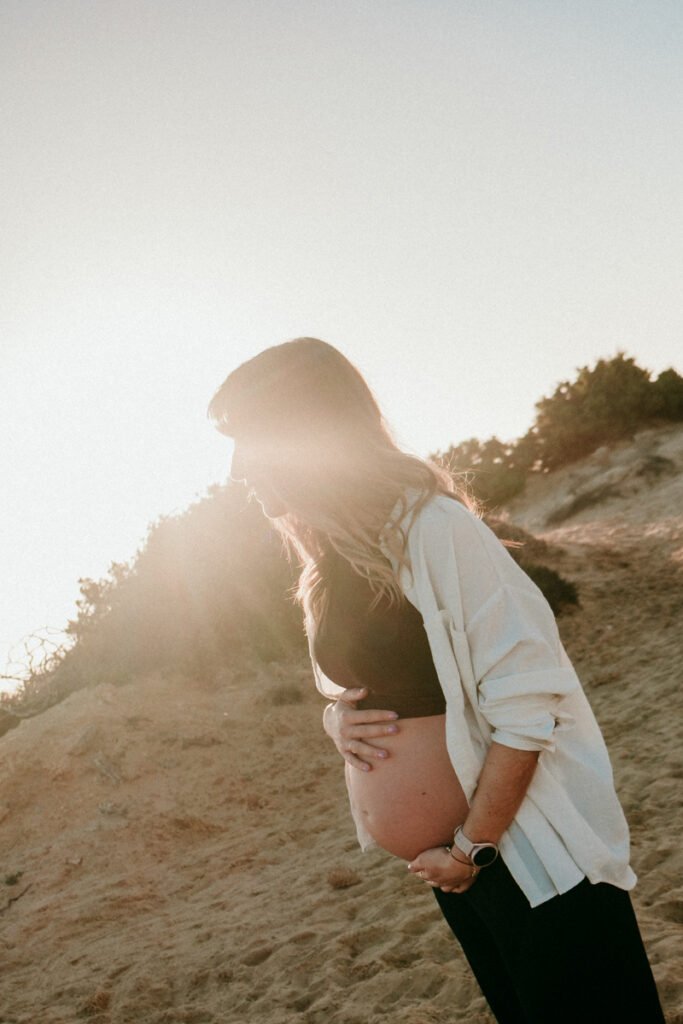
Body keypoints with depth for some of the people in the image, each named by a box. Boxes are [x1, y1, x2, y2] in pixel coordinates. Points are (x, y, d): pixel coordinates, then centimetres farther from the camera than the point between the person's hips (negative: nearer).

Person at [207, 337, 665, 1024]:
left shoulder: (433, 528, -20)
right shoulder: (326, 565, 7)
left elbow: (526, 704, -22)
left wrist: (472, 850, -16)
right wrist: (334, 720, -3)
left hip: (528, 855, -8)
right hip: (447, 857, 8)